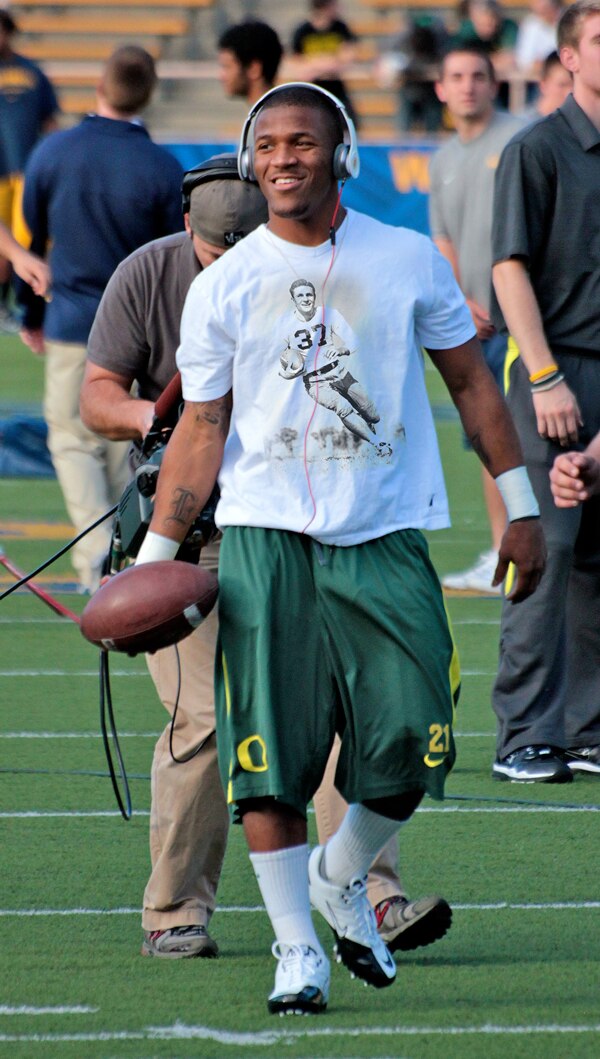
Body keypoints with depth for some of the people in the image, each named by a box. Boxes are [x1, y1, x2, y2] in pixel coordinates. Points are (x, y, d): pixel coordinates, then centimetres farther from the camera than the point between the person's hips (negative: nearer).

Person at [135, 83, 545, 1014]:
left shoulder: (407, 260, 5)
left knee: (412, 746, -6)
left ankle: (340, 877, 23)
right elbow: (201, 429, 7)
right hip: (265, 541, -1)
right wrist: (158, 552, 1)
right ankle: (297, 948, 4)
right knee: (269, 754, -7)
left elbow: (470, 380, 14)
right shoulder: (222, 287, 4)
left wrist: (519, 506, 12)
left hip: (385, 537, 1)